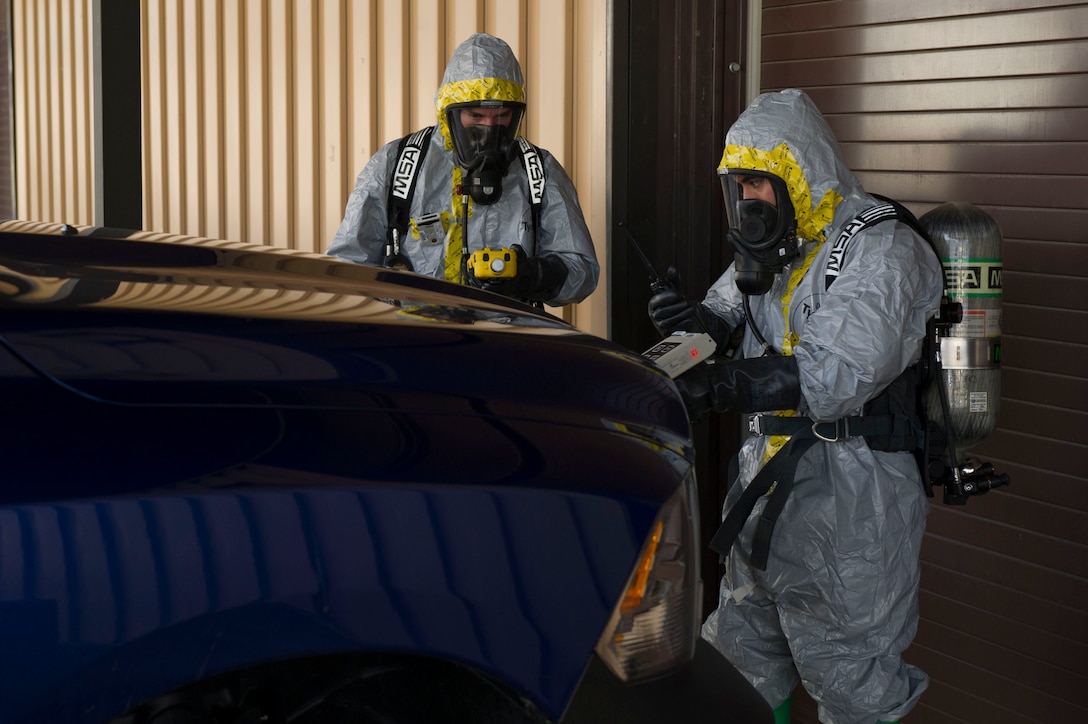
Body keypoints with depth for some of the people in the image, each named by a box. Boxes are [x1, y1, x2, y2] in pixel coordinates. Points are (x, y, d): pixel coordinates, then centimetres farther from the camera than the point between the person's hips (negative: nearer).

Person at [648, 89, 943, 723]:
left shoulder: (881, 249, -15)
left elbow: (841, 372, -28)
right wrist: (697, 320, -7)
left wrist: (722, 387, -37)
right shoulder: (773, 251, 13)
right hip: (768, 478, 9)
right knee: (746, 646, 19)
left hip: (846, 497, -8)